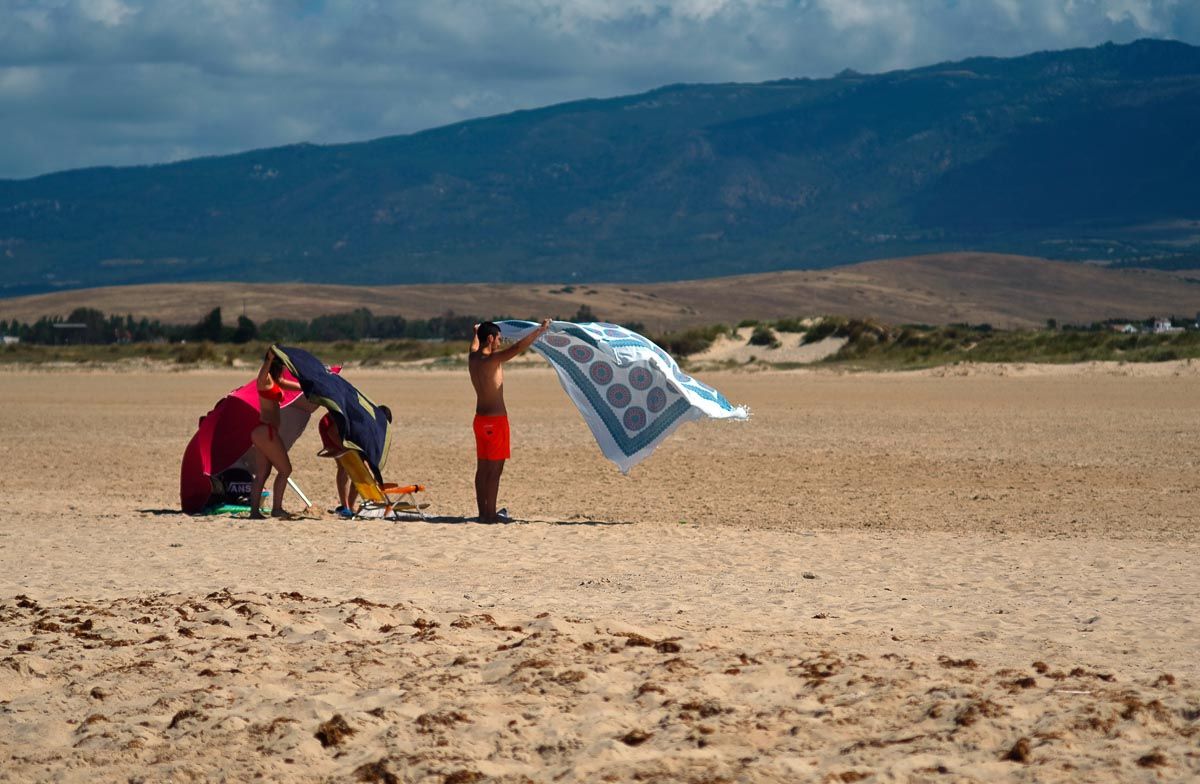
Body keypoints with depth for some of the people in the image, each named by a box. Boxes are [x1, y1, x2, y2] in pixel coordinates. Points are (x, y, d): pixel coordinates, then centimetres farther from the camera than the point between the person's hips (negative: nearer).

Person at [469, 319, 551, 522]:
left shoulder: (473, 358, 6)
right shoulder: (492, 360, -18)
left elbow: (474, 345, 30)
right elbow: (518, 347, -28)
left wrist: (477, 331, 51)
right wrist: (540, 330, -22)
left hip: (480, 419, 9)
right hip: (496, 419, -9)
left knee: (482, 468, 11)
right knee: (495, 469, -5)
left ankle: (483, 512, 14)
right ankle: (491, 514, -6)